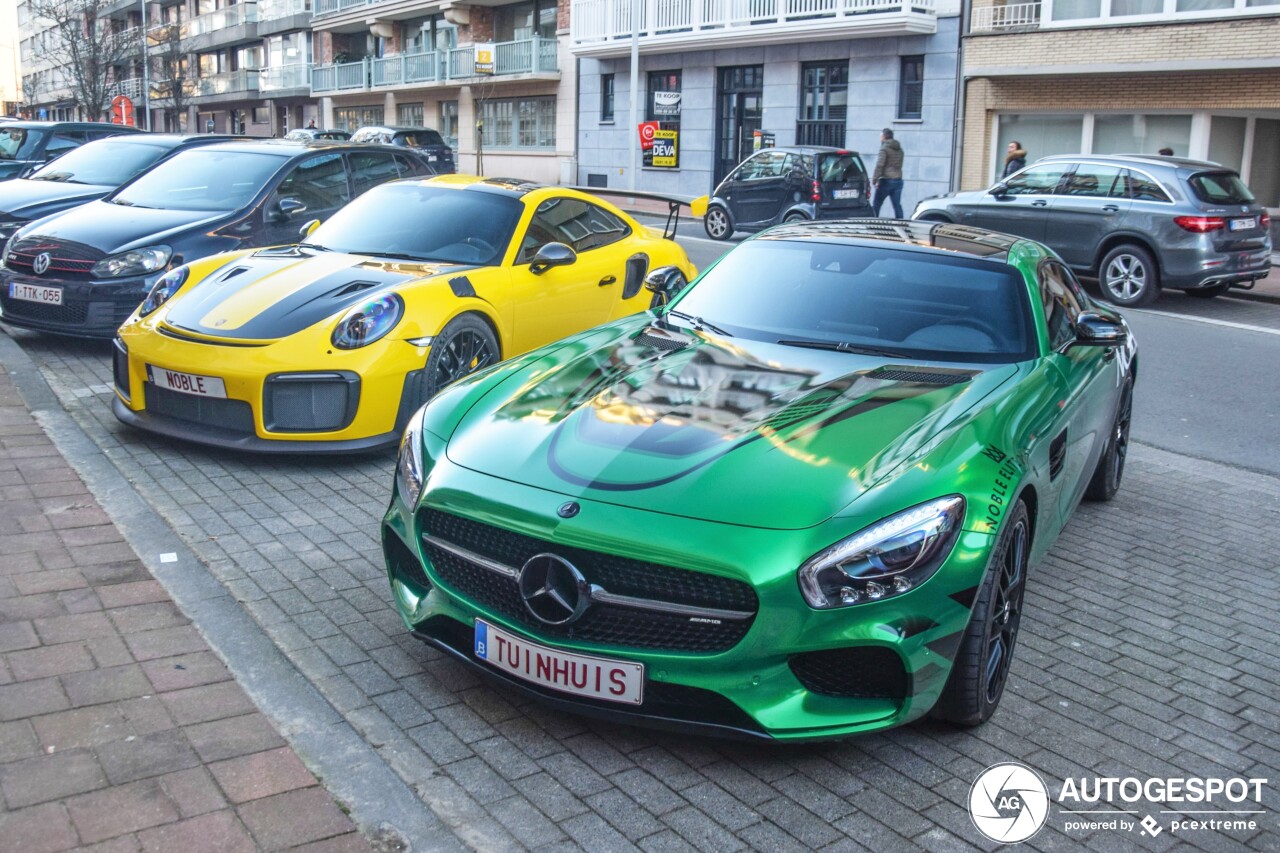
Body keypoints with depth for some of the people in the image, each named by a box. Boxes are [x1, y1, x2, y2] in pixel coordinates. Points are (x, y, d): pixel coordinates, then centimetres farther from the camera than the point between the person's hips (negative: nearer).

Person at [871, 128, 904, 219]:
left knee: (876, 205, 0)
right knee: (897, 205, 5)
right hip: (898, 180, 7)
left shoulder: (884, 148, -7)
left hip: (886, 180, -7)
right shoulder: (899, 149, 17)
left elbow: (879, 165, -16)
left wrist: (874, 180, -16)